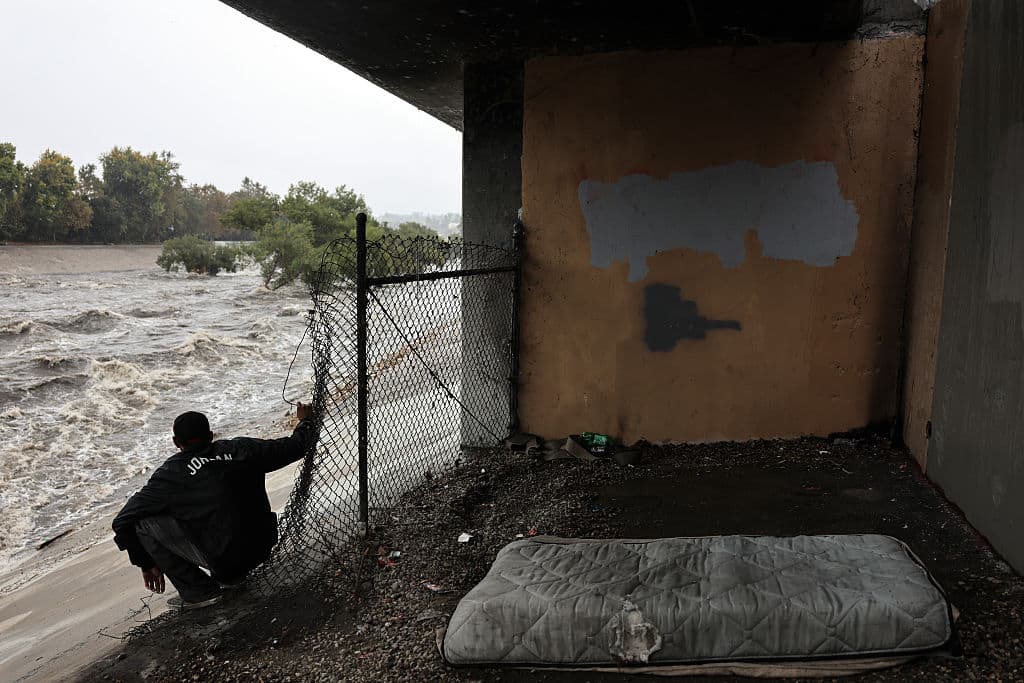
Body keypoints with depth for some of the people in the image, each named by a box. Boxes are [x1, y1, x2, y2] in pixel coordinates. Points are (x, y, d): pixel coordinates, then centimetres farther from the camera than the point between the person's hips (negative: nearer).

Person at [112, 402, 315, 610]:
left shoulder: (172, 473, -1)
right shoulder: (241, 449, 4)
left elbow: (123, 522, 5)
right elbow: (294, 446, 12)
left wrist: (147, 563, 17)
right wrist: (305, 422, 33)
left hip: (224, 558, -5)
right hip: (263, 549, 5)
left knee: (143, 522, 3)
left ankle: (198, 591, 4)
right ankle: (229, 577, 23)